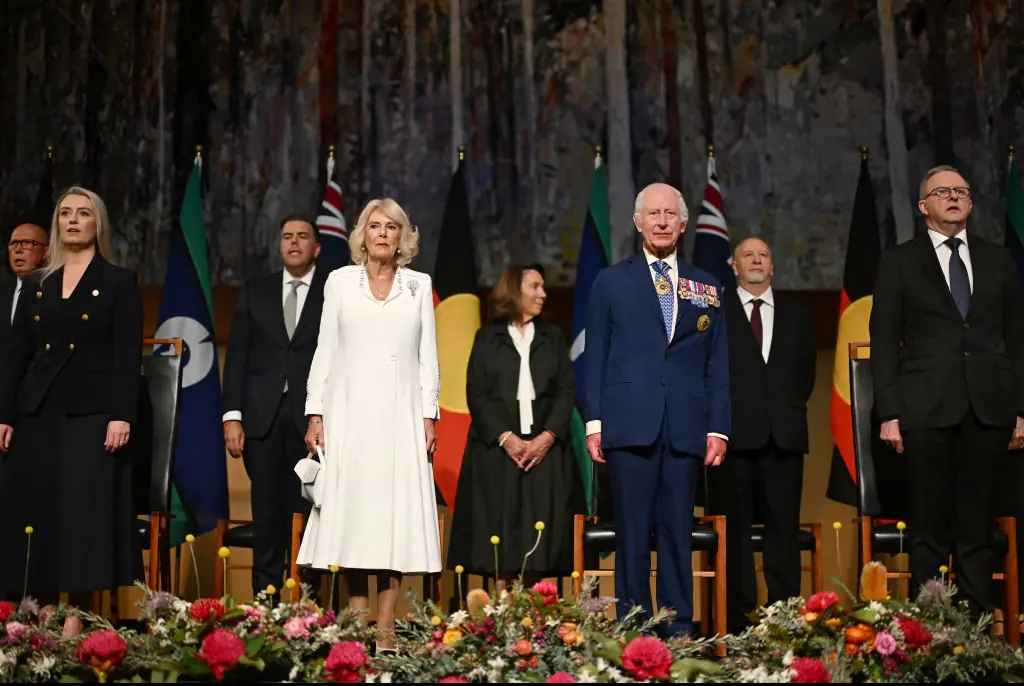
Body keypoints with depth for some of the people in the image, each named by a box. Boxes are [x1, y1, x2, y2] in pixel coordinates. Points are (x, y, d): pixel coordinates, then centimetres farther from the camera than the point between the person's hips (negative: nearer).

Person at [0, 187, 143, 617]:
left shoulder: (119, 282, 3)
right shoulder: (37, 287, 14)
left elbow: (128, 355, -5)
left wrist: (122, 416, -14)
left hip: (92, 415, -4)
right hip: (38, 416, 4)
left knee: (86, 517, -5)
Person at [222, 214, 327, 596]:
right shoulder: (255, 292, 14)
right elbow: (237, 357, 9)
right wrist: (232, 415, 1)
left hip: (313, 417, -2)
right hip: (262, 417, 2)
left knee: (306, 511, -1)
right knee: (266, 511, 4)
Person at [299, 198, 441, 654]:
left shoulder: (419, 285, 10)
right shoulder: (340, 281, 8)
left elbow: (427, 356, 9)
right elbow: (325, 350, 6)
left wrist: (429, 416, 2)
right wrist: (315, 414, 0)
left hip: (400, 415, 1)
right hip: (350, 412, 0)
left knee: (396, 513, -2)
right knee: (353, 513, -2)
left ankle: (386, 629, 2)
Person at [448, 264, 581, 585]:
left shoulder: (553, 337, 14)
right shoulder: (488, 338, 9)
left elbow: (567, 391, 5)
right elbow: (476, 393, 0)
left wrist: (547, 437, -10)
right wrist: (505, 437, -14)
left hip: (545, 449, 2)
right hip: (496, 449, -2)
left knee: (539, 531, -3)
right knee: (500, 531, -5)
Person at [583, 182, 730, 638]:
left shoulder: (707, 289, 15)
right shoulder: (611, 282, 11)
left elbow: (717, 365, 12)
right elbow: (595, 357, 7)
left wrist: (718, 428, 4)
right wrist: (594, 422, -1)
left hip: (685, 428, 2)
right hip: (629, 424, -1)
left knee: (677, 532, 4)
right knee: (632, 532, 0)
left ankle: (679, 630, 10)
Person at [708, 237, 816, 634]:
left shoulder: (797, 316, 17)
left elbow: (807, 372, 20)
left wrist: (792, 408, 9)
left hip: (784, 436, 3)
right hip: (733, 434, -3)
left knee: (784, 525, 2)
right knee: (733, 528, -1)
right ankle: (735, 615, 2)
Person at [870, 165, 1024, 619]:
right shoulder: (899, 263, 7)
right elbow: (884, 343, 3)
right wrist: (889, 413, -5)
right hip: (928, 409, -2)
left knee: (978, 527, 5)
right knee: (929, 529, 0)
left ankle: (977, 621, 10)